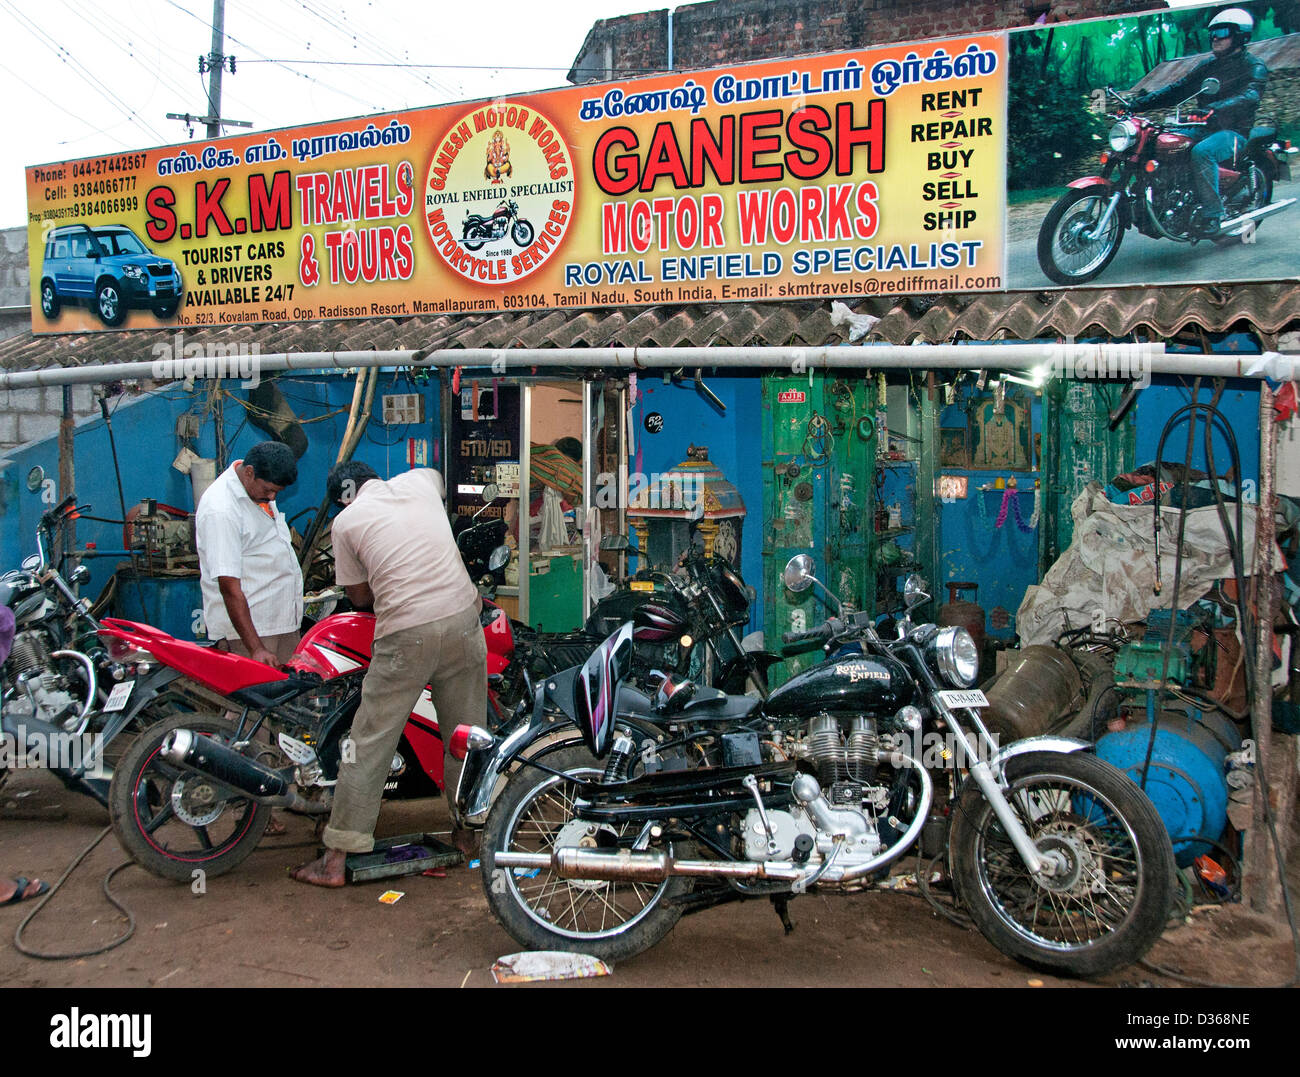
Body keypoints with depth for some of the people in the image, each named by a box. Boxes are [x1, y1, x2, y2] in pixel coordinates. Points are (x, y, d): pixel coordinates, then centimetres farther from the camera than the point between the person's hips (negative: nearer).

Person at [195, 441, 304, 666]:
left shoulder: (260, 490, 9)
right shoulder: (221, 510, -20)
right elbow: (229, 587, -24)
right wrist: (256, 648, -27)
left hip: (283, 622, 8)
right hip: (244, 626, -8)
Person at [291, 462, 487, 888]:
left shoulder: (346, 521, 5)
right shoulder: (419, 480, 12)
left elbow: (360, 597, 12)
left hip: (406, 633, -3)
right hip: (462, 616, 4)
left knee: (369, 743, 5)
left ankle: (337, 857, 12)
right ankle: (469, 829, 31)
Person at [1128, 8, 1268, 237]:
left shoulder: (1254, 66, -5)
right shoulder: (1208, 66, 19)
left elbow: (1250, 96, -24)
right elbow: (1177, 89, 15)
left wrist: (1214, 109, -44)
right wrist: (1141, 103, -2)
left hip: (1233, 132, -7)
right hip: (1205, 128, 7)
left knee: (1201, 152, -39)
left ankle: (1213, 215, -36)